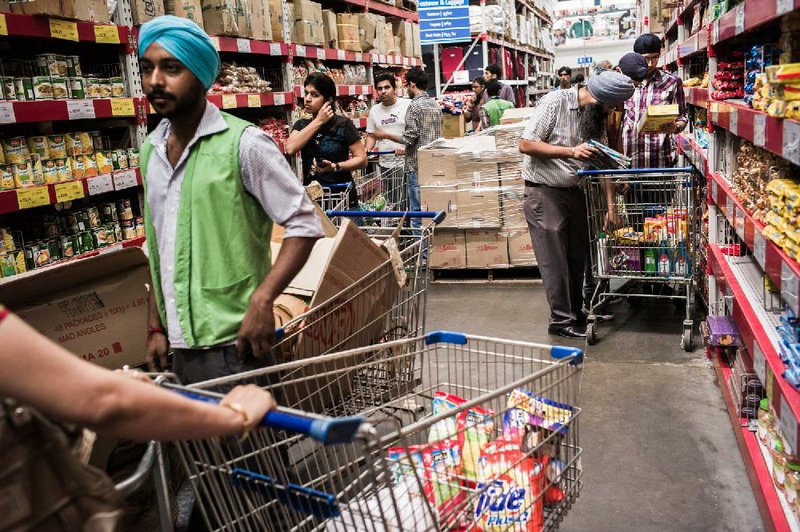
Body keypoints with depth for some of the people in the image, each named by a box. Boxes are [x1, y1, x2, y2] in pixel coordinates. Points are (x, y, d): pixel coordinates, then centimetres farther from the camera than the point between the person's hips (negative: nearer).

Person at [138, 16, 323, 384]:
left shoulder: (243, 143, -12)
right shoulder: (150, 150, 8)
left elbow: (304, 225, -12)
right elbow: (159, 249, 15)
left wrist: (261, 300, -22)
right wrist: (156, 326, 13)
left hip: (231, 346, -6)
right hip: (179, 346, 6)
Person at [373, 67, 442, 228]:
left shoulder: (415, 106, -11)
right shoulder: (435, 104, 13)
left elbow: (410, 138, -15)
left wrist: (386, 135, -1)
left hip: (417, 165, -8)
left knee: (417, 210, -4)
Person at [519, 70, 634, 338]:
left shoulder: (596, 115, 7)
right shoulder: (555, 102, -14)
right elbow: (526, 145, -18)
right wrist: (571, 151, -23)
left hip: (575, 191, 7)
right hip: (545, 192, -7)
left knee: (578, 255, 10)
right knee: (555, 259, -1)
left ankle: (576, 312, 26)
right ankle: (561, 320, 10)